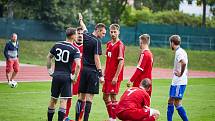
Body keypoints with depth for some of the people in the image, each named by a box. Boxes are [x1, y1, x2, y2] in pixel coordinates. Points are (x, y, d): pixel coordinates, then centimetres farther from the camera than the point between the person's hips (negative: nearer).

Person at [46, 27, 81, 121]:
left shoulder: (57, 45, 5)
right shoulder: (75, 50, -10)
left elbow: (49, 57, 13)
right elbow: (78, 64, -20)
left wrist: (49, 70, 19)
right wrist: (75, 77, -10)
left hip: (56, 75, 5)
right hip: (66, 76, -5)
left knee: (53, 99, 16)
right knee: (63, 101, -3)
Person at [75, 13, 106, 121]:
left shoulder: (86, 36, 7)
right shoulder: (97, 41, -13)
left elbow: (84, 29, 31)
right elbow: (96, 59, -17)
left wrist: (81, 20, 53)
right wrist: (100, 75, -16)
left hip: (84, 69, 7)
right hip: (92, 71, -7)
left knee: (82, 96, 11)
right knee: (89, 97, -6)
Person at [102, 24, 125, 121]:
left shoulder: (120, 45, -12)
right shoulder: (109, 44, 11)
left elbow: (121, 62, -17)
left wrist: (116, 77, -20)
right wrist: (104, 74, 14)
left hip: (115, 76, -8)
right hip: (108, 75, 8)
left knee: (113, 97, -5)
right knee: (105, 97, 13)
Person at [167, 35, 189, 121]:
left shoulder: (179, 52, -16)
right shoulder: (180, 51, 15)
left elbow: (184, 63, -33)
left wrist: (181, 74, -22)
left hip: (179, 82, -10)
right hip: (175, 82, 10)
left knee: (177, 104, -9)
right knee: (170, 101, 13)